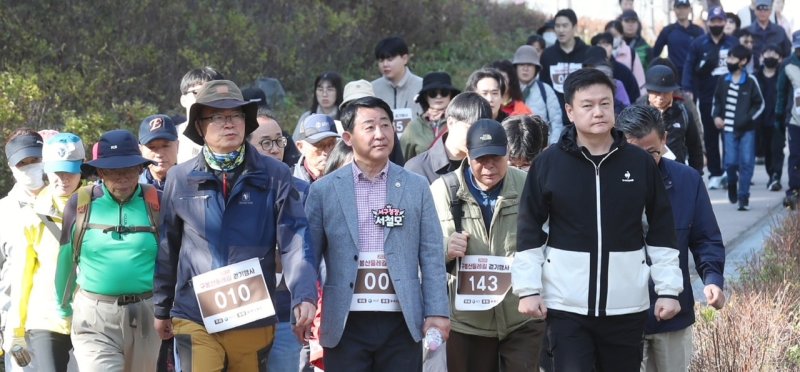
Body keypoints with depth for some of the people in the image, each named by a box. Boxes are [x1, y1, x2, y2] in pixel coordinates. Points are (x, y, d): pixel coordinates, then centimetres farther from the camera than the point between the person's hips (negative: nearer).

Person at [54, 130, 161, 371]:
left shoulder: (157, 204, -1)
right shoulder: (80, 204, 1)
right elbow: (66, 260, 12)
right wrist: (63, 305, 21)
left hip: (146, 315, 1)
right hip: (94, 317, -1)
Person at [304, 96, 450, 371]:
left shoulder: (416, 187, 8)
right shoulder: (323, 190, 5)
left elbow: (431, 256, 5)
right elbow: (308, 256, 6)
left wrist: (437, 312, -2)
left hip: (402, 322, 1)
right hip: (345, 324, -1)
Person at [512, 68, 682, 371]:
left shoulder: (640, 163, 1)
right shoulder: (549, 163, -2)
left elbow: (661, 232, 7)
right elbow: (529, 231, 3)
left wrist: (668, 289, 4)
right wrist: (528, 289, -2)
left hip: (627, 306, 2)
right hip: (566, 305, -2)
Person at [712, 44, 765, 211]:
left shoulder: (750, 81, -6)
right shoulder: (723, 81, 4)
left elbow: (760, 104, 0)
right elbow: (717, 100, 17)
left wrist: (748, 118, -11)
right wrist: (716, 116, 2)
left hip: (747, 129, -2)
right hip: (729, 129, 2)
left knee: (747, 162, -4)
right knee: (731, 162, -4)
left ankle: (743, 196, 3)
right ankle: (732, 184, 26)